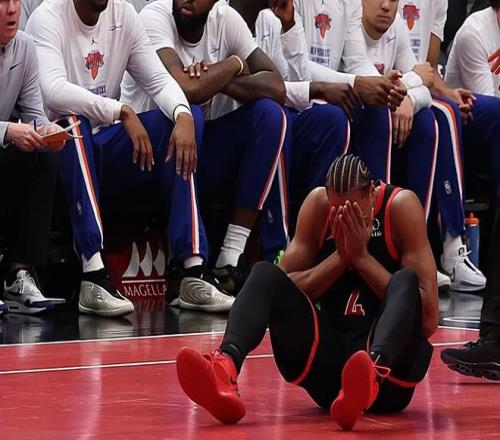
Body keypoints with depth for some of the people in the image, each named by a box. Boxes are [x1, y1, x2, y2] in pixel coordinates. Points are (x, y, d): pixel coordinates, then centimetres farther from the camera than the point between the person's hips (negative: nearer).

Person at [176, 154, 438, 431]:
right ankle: (225, 368, -48)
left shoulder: (400, 206, -6)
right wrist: (340, 256, -13)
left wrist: (362, 257, -16)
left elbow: (429, 319, -12)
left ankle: (373, 374, -63)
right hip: (327, 362, 3)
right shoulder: (317, 203, 2)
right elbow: (288, 290, -1)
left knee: (406, 280, -31)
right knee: (265, 274, -17)